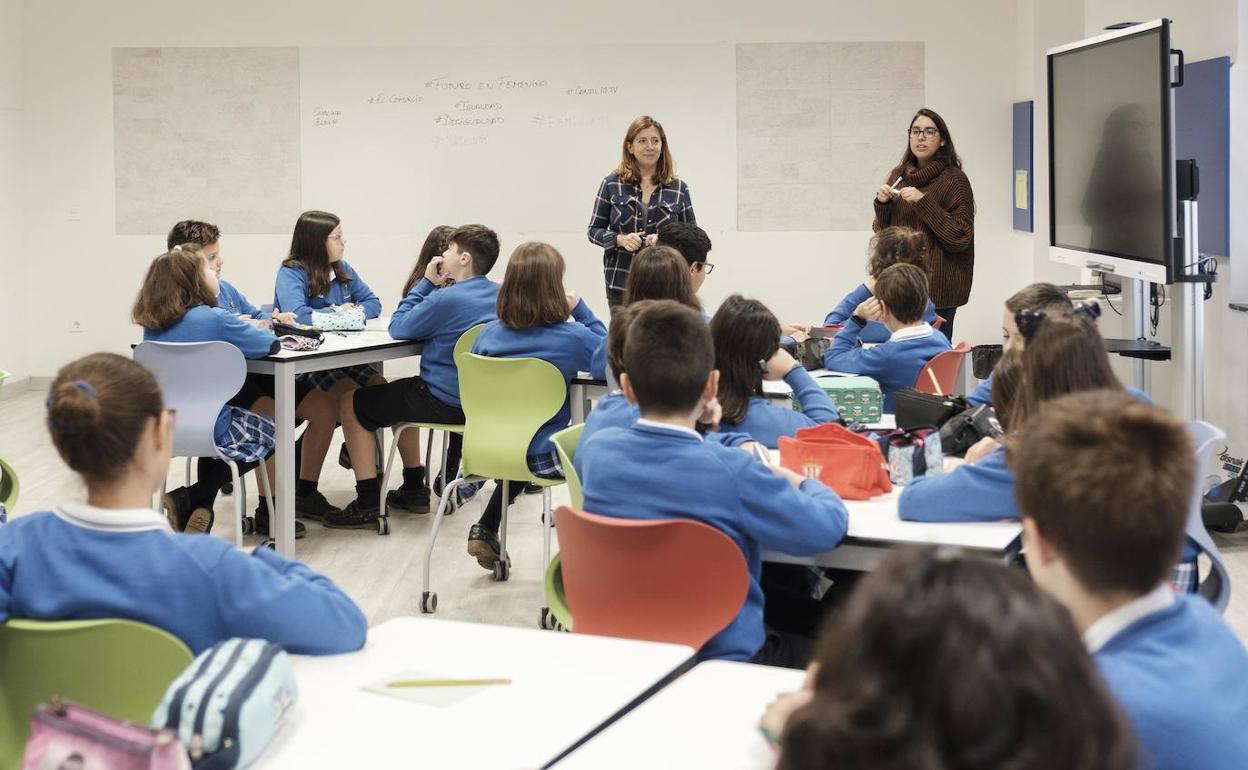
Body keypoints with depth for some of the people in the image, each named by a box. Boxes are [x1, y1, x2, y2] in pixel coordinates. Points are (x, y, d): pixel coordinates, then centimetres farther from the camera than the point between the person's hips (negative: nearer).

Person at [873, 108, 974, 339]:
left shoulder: (955, 180, -5)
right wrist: (882, 204, -3)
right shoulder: (898, 175, 11)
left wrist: (924, 202, -17)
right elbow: (881, 231, 16)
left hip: (937, 288, -5)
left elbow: (960, 238, -10)